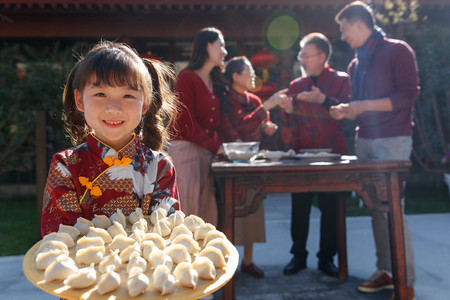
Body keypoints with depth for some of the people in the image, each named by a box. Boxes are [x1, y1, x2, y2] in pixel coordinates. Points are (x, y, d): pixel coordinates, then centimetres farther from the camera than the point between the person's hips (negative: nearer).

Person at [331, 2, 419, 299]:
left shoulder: (397, 50, -4)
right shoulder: (356, 64, 17)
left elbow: (409, 95, -12)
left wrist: (365, 105, -17)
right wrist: (346, 112, 3)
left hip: (392, 141, -7)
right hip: (364, 141, 7)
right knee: (377, 208, 7)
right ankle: (385, 270, 17)